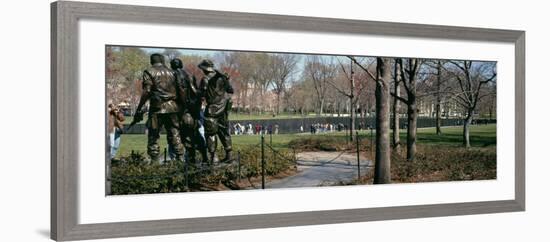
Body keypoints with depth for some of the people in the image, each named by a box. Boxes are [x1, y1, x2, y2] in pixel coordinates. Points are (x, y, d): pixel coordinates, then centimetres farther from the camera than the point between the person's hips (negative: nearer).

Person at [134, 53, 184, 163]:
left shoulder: (149, 72, 0)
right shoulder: (171, 72, 15)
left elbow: (146, 92, -9)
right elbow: (178, 90, 12)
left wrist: (139, 109, -7)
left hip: (157, 108, -4)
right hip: (173, 107, 4)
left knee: (153, 136, 1)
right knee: (174, 134, 9)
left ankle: (155, 161, -2)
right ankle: (180, 157, 6)